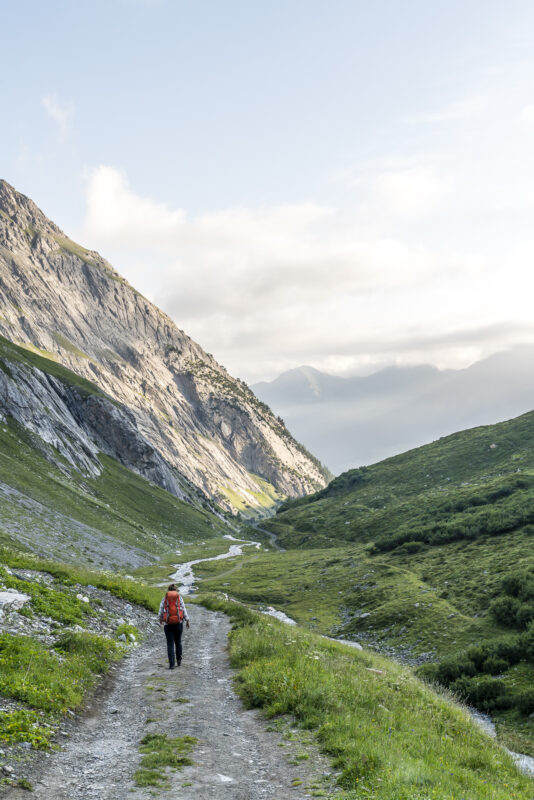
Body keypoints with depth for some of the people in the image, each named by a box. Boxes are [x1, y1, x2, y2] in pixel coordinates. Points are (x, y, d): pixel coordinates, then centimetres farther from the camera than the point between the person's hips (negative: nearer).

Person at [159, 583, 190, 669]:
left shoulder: (164, 599, 1)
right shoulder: (179, 598, 1)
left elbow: (161, 611, 6)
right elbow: (184, 609, -3)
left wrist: (160, 619, 25)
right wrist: (187, 620, 4)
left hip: (168, 624, -1)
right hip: (178, 623, 1)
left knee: (170, 644, 0)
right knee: (178, 641, 21)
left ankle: (172, 664, -7)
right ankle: (179, 660, 28)